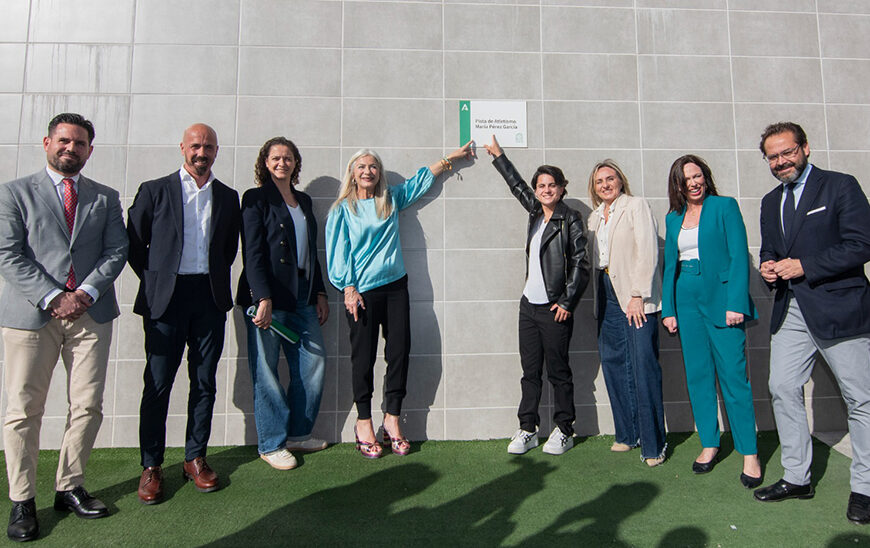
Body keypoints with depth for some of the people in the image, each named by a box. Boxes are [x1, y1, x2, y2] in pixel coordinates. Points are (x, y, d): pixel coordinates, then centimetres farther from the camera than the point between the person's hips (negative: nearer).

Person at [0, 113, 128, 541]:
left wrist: (86, 293, -9)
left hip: (91, 313, 2)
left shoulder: (106, 198, 14)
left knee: (88, 407, 4)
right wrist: (53, 298, -13)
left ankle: (69, 488, 20)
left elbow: (116, 251, 5)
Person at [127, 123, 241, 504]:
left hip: (210, 298, 2)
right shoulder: (154, 191, 4)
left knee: (204, 382, 7)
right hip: (165, 298, -2)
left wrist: (215, 279, 9)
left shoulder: (227, 197, 11)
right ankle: (151, 466, 14)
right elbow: (133, 243, 5)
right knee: (158, 383, 1)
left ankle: (195, 458, 19)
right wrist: (154, 282, 3)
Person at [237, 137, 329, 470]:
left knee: (314, 361, 5)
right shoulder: (256, 199, -1)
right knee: (266, 370, 1)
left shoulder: (304, 201, 18)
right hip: (267, 295, -6)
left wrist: (320, 293, 13)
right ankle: (271, 445, 14)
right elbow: (252, 253, -10)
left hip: (302, 295, 6)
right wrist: (263, 299, -18)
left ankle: (297, 433, 21)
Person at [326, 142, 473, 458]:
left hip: (395, 286, 4)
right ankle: (364, 423, 14)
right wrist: (348, 289, -10)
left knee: (399, 352, 1)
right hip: (361, 291, -3)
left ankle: (392, 419, 14)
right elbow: (338, 252, -1)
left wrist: (451, 158, 32)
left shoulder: (391, 200, 14)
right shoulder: (342, 209, 4)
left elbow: (422, 179, 26)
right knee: (363, 356, 1)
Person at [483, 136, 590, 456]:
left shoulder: (570, 220, -5)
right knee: (530, 371, 10)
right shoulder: (536, 212, 11)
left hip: (554, 308, -6)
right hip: (528, 304, 6)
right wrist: (497, 154, 37)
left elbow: (580, 264, -8)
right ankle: (528, 430, 19)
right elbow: (516, 184, 27)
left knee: (558, 371, 4)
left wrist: (567, 302, -12)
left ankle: (564, 431, 18)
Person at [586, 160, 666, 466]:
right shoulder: (594, 217, 18)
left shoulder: (636, 206, -1)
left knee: (644, 367, -8)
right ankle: (627, 435, 18)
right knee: (613, 364, 6)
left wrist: (638, 296, -16)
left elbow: (648, 253, -10)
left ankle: (653, 444, 2)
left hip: (635, 297, -6)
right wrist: (598, 299, 11)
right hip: (607, 297, 6)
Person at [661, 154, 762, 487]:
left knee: (733, 375, -5)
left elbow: (739, 256, -6)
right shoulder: (673, 218, 14)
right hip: (686, 301, 5)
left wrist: (736, 304, -15)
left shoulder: (725, 207, 1)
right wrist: (668, 308, 6)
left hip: (721, 298, -4)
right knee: (697, 375, 7)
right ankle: (709, 444, 19)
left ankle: (749, 453, 7)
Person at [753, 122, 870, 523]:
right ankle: (796, 478, 19)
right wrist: (768, 269, 0)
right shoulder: (771, 202, 15)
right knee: (783, 389, 6)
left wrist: (803, 266, -17)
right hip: (790, 311, 6)